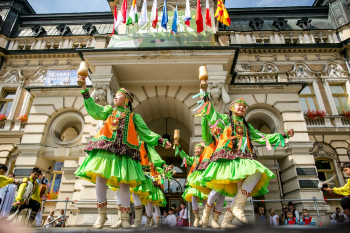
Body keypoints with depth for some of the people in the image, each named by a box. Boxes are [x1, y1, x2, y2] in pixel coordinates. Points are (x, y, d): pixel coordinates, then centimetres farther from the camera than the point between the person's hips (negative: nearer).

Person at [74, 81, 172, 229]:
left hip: (124, 151, -1)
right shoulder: (109, 110, 21)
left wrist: (161, 141, 3)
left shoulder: (134, 116, 16)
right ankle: (102, 215, 10)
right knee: (100, 178, -7)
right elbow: (94, 109, 6)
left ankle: (125, 218, 7)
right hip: (106, 148, 2)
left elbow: (146, 133, 13)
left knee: (123, 183, -4)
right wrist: (84, 89, 0)